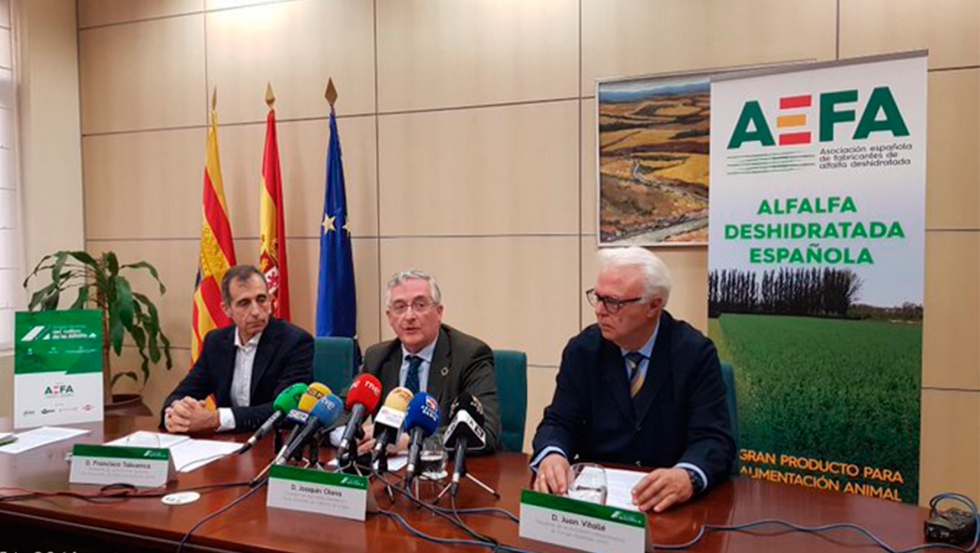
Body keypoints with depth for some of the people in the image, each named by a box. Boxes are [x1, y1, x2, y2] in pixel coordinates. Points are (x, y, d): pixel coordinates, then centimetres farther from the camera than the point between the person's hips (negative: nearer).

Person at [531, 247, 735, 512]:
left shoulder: (695, 353, -6)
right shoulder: (582, 349, 2)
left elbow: (713, 439, -11)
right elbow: (561, 422, 2)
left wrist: (688, 476, -33)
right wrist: (552, 456, -22)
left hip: (667, 504, -2)